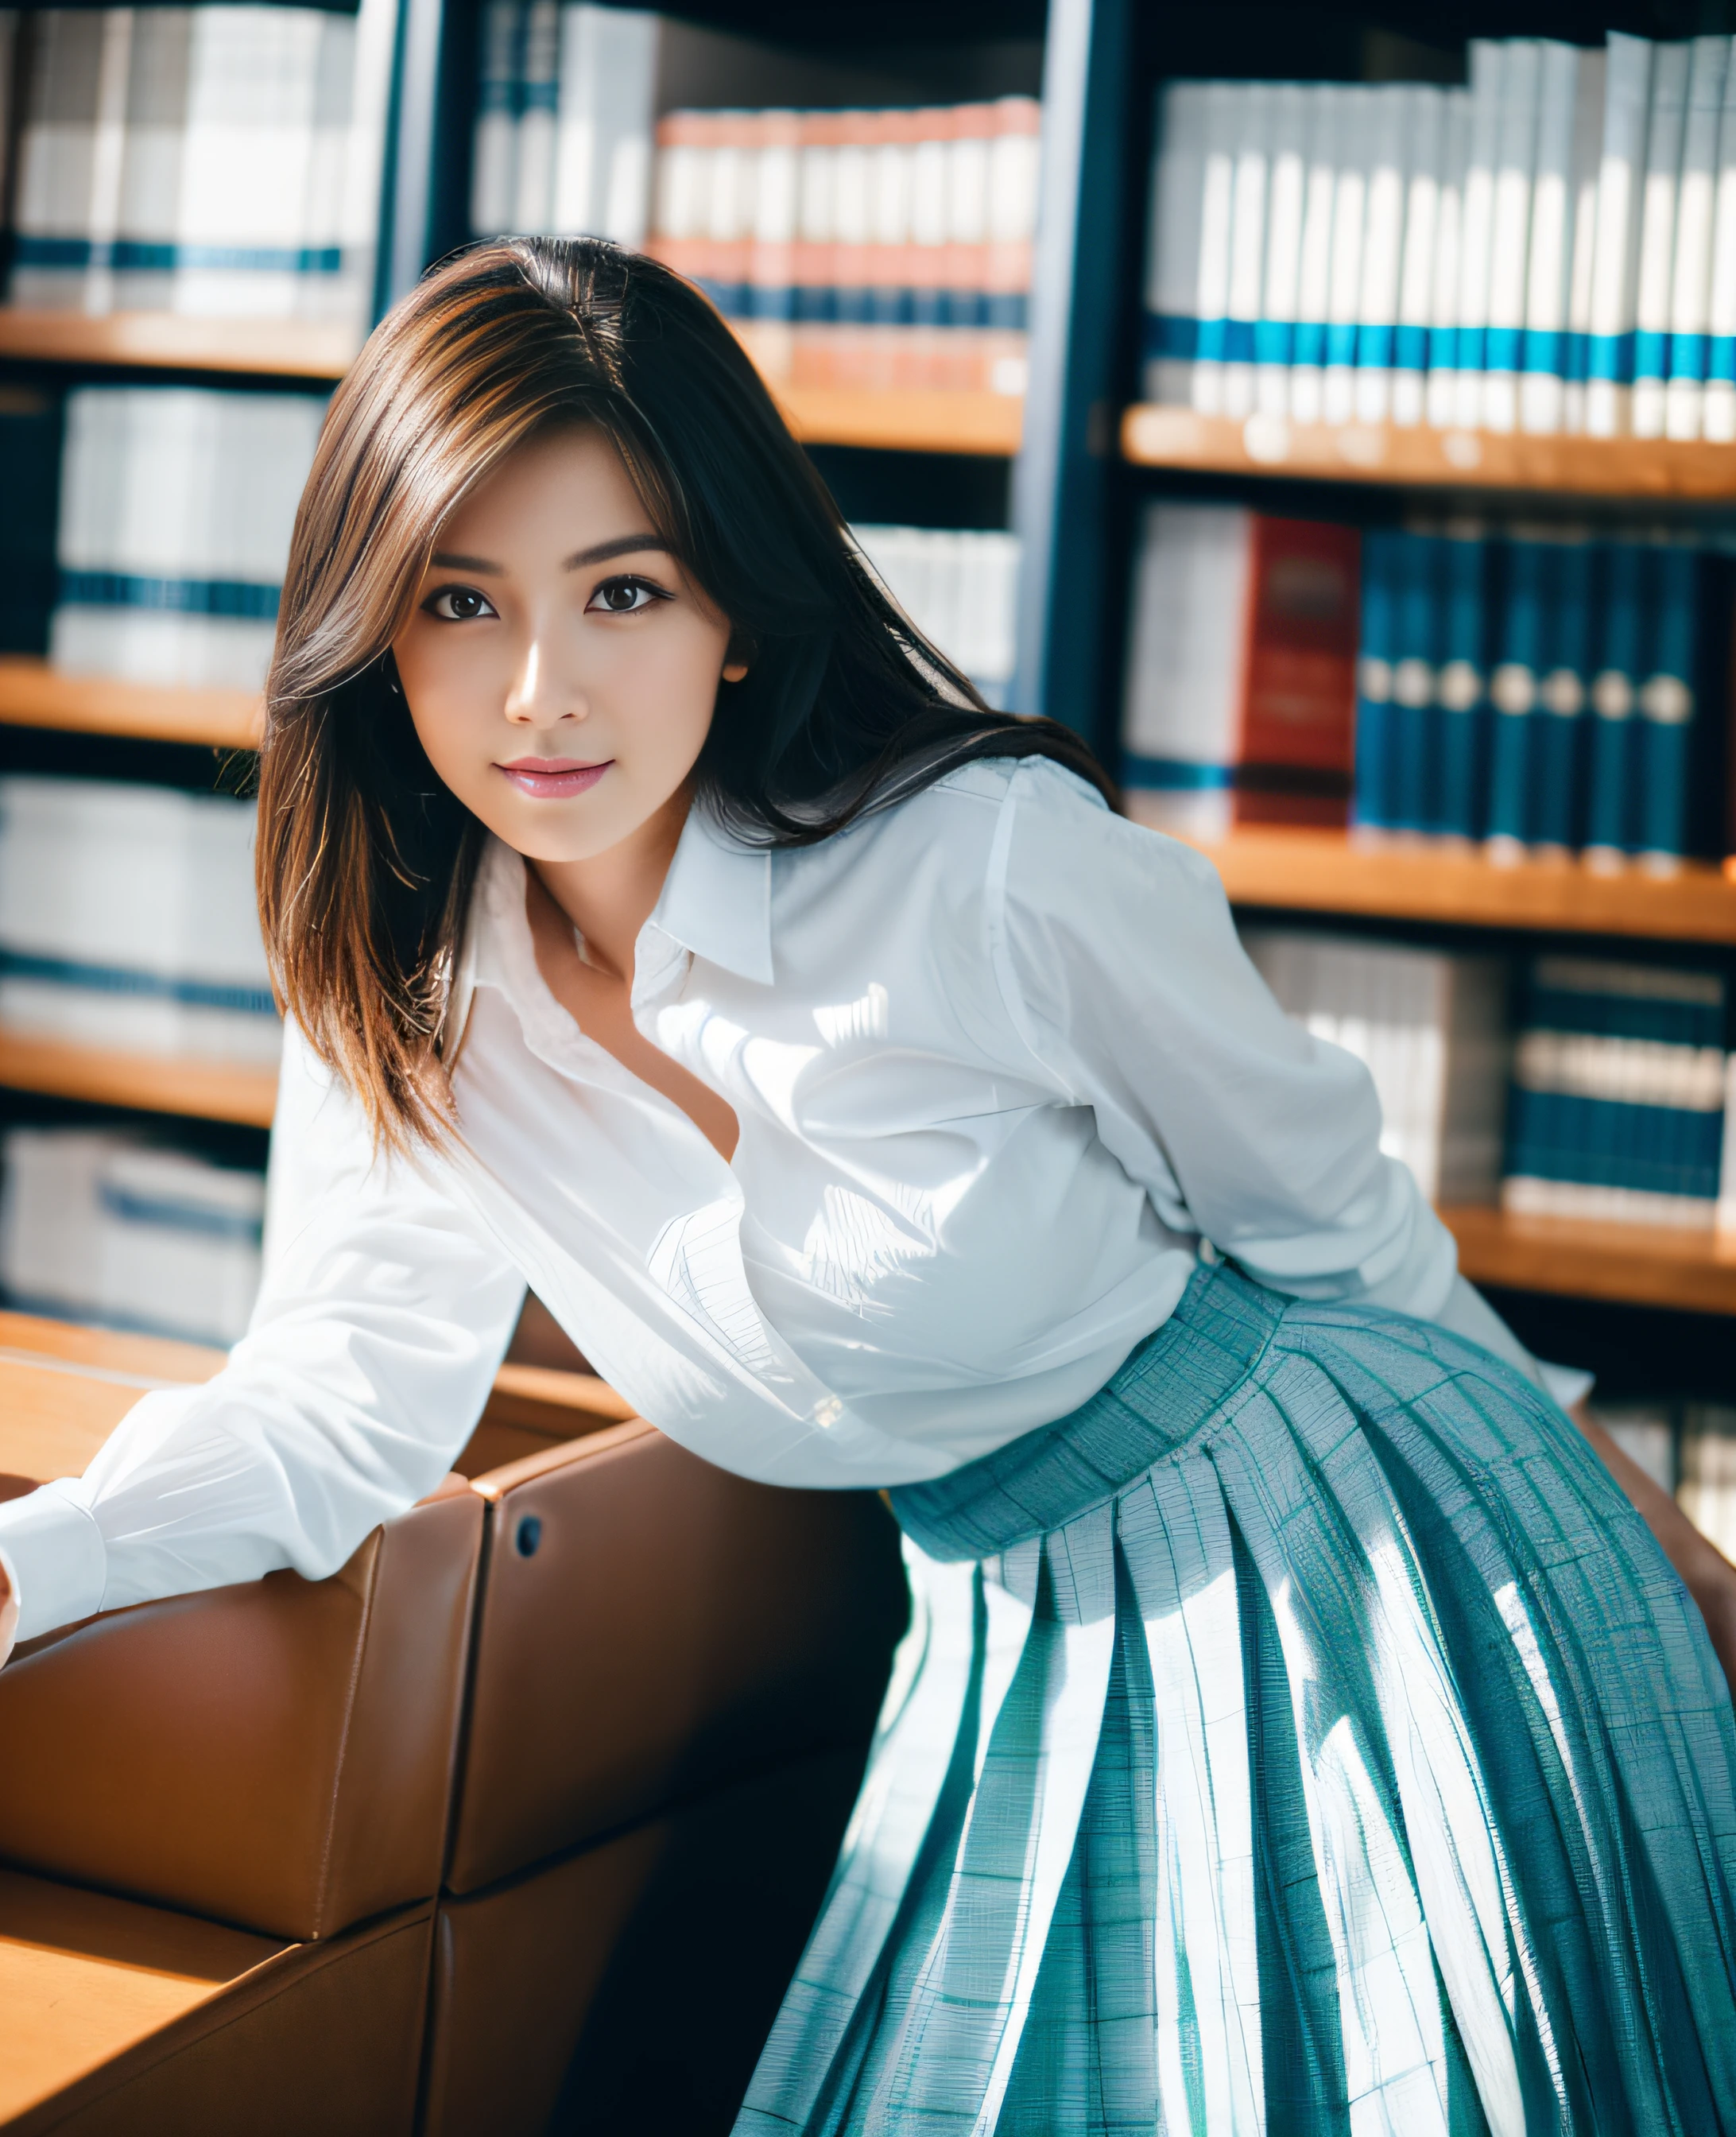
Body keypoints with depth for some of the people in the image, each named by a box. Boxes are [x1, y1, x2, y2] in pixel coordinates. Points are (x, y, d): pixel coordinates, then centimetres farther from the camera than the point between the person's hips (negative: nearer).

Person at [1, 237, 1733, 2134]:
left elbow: (1336, 1224, -10)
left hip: (1348, 1554, -5)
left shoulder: (999, 866, -23)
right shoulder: (400, 980, -8)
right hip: (1018, 1632, 5)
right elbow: (341, 1399, -3)